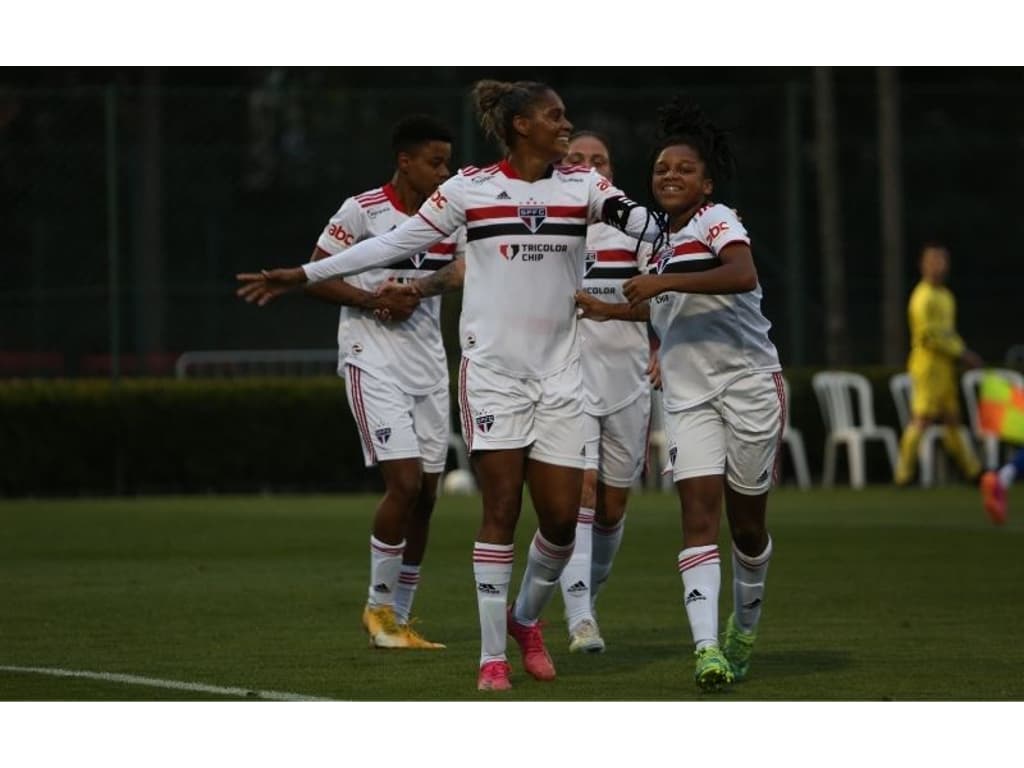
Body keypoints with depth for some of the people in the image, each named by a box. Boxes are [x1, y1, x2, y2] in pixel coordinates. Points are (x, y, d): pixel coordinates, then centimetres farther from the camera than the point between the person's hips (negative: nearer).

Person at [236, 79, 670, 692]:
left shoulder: (583, 184, 5)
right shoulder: (471, 188, 0)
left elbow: (636, 219, -12)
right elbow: (396, 243, 4)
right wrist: (303, 275, 4)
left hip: (559, 375, 2)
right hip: (492, 369, -2)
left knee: (562, 518, -1)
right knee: (501, 509, -6)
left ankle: (526, 617, 27)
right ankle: (493, 656, 2)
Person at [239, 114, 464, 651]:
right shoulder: (363, 210, -8)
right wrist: (374, 300, -17)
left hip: (428, 365, 6)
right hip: (373, 363, -6)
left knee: (425, 494, 4)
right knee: (405, 482, -16)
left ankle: (399, 619, 15)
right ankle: (379, 606, 0)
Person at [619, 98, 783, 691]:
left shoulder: (716, 220, -8)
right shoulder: (667, 241, 17)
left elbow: (743, 274, -30)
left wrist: (663, 282, -31)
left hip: (748, 381, -6)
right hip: (688, 396, 6)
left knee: (747, 521, 6)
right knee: (699, 514, -12)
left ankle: (745, 627, 31)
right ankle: (707, 646, -23)